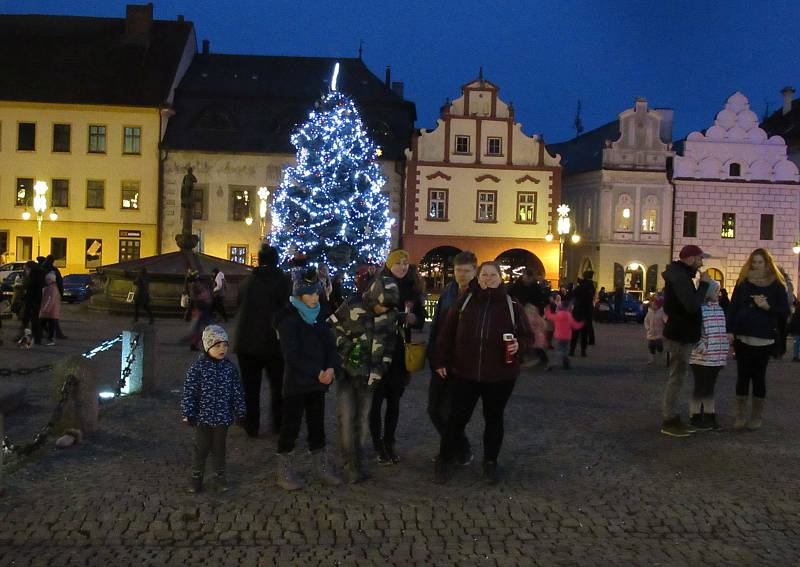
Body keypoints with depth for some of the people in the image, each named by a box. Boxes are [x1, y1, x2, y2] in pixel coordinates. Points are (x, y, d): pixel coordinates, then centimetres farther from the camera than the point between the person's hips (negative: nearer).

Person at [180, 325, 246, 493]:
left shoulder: (230, 367, -3)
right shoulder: (197, 367, -12)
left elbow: (237, 392, 4)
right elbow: (189, 392, -10)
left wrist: (239, 412, 4)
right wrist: (188, 414, -11)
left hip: (223, 417, 2)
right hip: (203, 416, -2)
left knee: (219, 448, 14)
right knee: (201, 448, 9)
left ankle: (219, 476, 27)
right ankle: (196, 477, 24)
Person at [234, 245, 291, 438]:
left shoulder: (247, 281, 2)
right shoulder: (283, 281, -9)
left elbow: (239, 306, 10)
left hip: (247, 342, 2)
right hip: (274, 342, -2)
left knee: (250, 386, 11)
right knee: (278, 385, 13)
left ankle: (252, 426, 15)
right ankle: (278, 425, 16)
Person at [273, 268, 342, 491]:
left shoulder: (319, 317, 9)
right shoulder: (289, 319, -11)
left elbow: (330, 345, 5)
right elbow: (292, 354, -19)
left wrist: (331, 368, -13)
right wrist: (317, 373, -21)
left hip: (318, 381, 6)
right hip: (296, 383, -6)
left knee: (317, 424, 13)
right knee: (291, 425, 1)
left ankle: (321, 468, 23)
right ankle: (284, 472, 12)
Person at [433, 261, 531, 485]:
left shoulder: (511, 305, 0)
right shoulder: (465, 301, 0)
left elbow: (527, 334, 7)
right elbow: (447, 332, 4)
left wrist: (518, 344, -15)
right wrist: (441, 361, 2)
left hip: (500, 375, 0)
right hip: (465, 372, 0)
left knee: (494, 418, 13)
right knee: (458, 417, 6)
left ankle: (490, 462, 29)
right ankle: (443, 460, 22)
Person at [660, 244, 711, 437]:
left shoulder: (679, 274, 14)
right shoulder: (680, 277, -20)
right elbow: (692, 306, -30)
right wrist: (704, 284, -20)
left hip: (680, 334, 11)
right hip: (680, 336, -11)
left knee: (675, 378, 16)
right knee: (676, 379, -4)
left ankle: (670, 417, 23)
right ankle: (668, 421, 2)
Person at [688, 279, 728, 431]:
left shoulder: (719, 308, 13)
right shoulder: (698, 307, -13)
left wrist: (727, 348, 18)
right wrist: (699, 346, -22)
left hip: (716, 357, 7)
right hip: (701, 357, -7)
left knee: (710, 387, 15)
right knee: (700, 387, 0)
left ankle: (709, 416, 23)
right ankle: (695, 418, 10)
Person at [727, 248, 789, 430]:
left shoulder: (776, 286, 2)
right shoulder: (743, 283, 6)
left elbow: (785, 312, 1)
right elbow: (732, 308, 6)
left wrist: (767, 307, -16)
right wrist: (730, 331, -4)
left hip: (764, 340, -1)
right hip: (742, 338, 2)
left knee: (759, 377, 6)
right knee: (742, 376, 4)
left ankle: (756, 417, 16)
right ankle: (740, 416, 11)